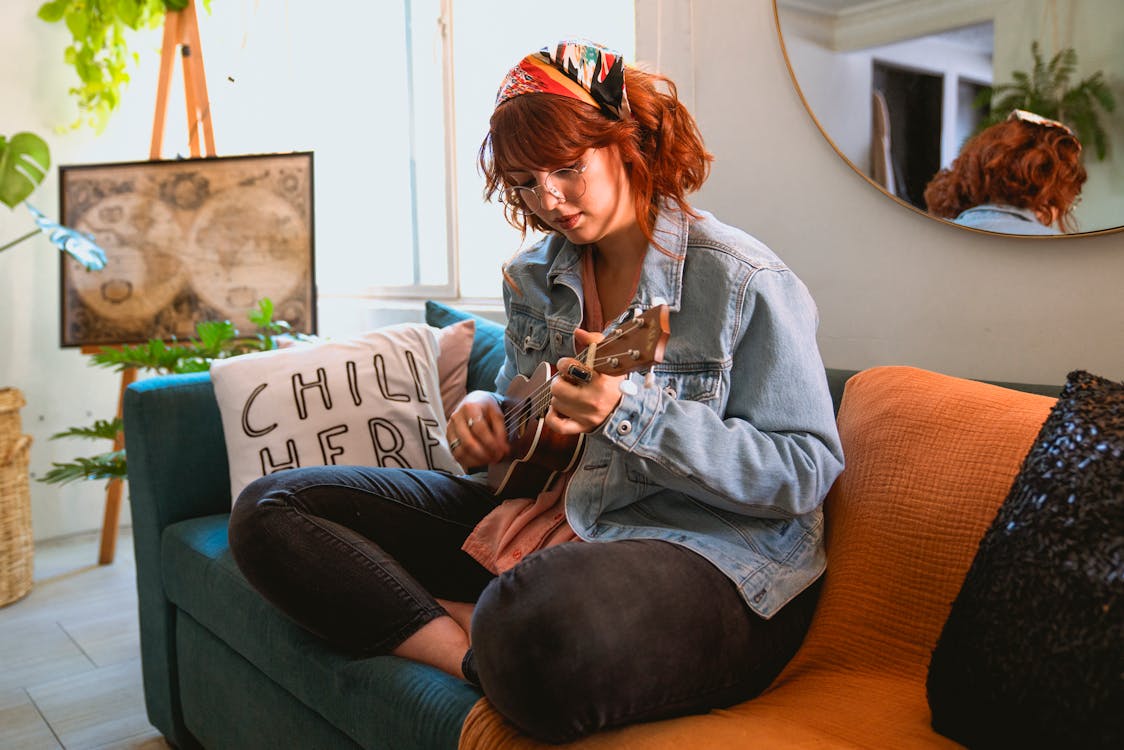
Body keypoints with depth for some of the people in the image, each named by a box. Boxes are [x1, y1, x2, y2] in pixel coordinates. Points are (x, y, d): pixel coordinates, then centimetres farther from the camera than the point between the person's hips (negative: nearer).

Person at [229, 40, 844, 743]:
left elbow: (807, 470, -14)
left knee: (545, 625, -45)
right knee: (272, 510, 0)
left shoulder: (742, 280, -11)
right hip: (545, 522, 7)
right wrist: (485, 417, -2)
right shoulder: (533, 278, 10)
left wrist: (628, 411, -26)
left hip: (710, 553, -6)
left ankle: (508, 667, -8)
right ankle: (481, 654, -15)